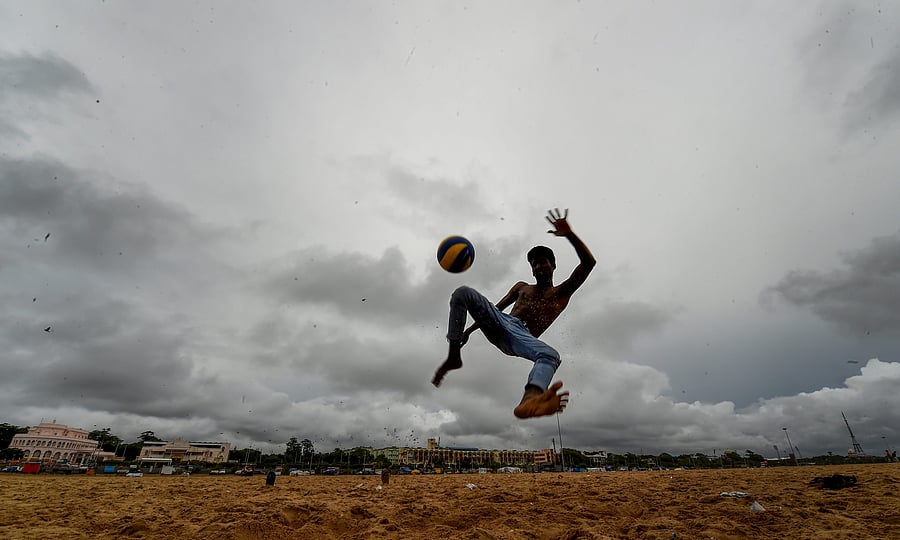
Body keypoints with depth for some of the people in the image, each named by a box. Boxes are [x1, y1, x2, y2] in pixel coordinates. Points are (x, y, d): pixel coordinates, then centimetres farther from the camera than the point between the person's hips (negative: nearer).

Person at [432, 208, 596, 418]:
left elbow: (589, 263, 4)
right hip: (500, 324, 3)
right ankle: (453, 356, -23)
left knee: (551, 355, -39)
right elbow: (495, 309, 29)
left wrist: (569, 234, -10)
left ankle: (528, 403, -70)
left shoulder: (562, 292, 18)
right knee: (462, 293, -20)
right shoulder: (521, 287, 31)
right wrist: (469, 329, 18)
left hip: (522, 336, -3)